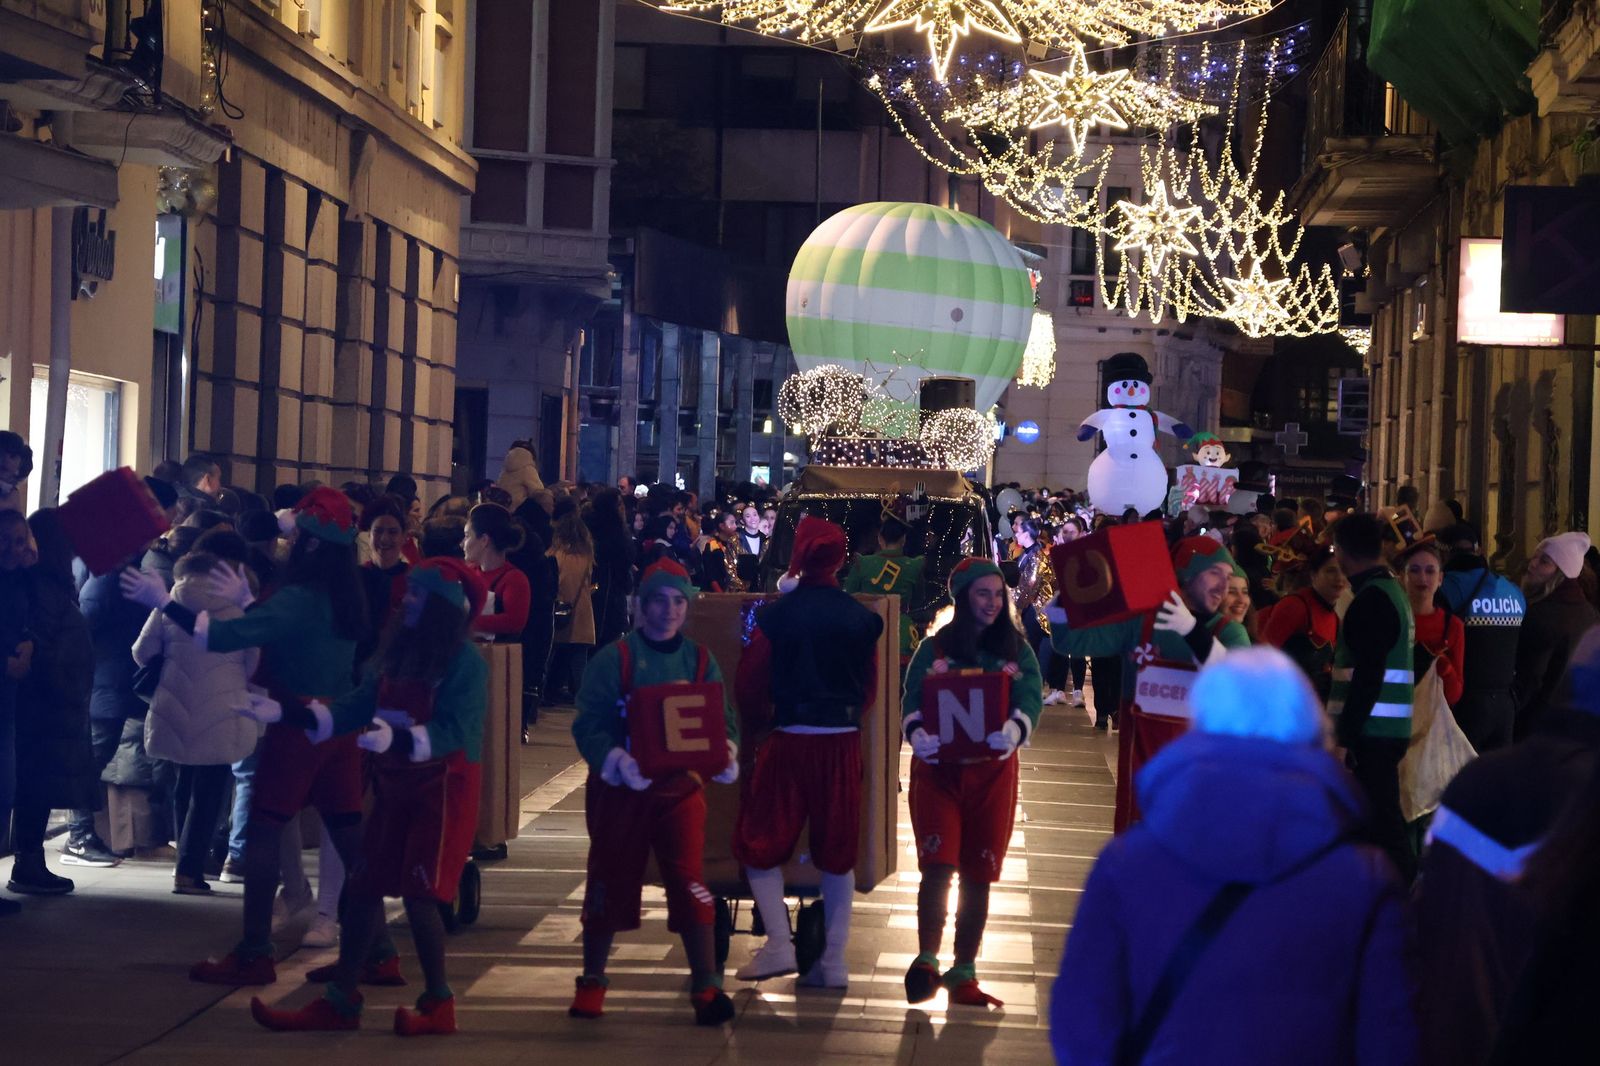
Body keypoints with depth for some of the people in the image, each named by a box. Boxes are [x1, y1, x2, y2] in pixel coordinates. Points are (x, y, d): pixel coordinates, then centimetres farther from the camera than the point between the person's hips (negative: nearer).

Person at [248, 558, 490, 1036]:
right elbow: (357, 708, 4)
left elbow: (453, 731, -24)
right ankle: (340, 1002, 16)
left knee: (419, 894, -9)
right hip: (394, 783, 8)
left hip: (443, 787, -8)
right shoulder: (397, 652, 6)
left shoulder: (466, 663, -16)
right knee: (363, 887, 8)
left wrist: (397, 739, -40)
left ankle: (438, 1004, 5)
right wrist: (288, 714, -4)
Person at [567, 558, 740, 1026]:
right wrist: (617, 761, -27)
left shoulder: (700, 661, 5)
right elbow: (588, 725, -10)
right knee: (611, 883, 8)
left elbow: (725, 720, 4)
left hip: (681, 788, 1)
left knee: (690, 883, -8)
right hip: (620, 790, -1)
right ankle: (591, 982, 24)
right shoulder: (613, 658, -6)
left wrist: (725, 756, -18)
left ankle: (706, 988, -4)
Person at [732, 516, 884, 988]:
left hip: (790, 738, -3)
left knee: (760, 844, 11)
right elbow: (869, 687, 9)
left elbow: (749, 687, -2)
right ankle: (833, 961, 10)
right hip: (844, 742, 3)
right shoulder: (861, 618, 0)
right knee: (838, 853, 10)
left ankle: (778, 945, -1)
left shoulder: (777, 615, -7)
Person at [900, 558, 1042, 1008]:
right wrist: (917, 734, -25)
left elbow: (1030, 698, -6)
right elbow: (911, 701, -3)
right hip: (937, 768, -2)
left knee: (978, 875, 5)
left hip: (992, 771, 2)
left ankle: (964, 974, 14)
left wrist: (1015, 728, -28)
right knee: (938, 865, -14)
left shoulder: (1016, 650, 7)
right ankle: (927, 959, 0)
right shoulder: (933, 649, 4)